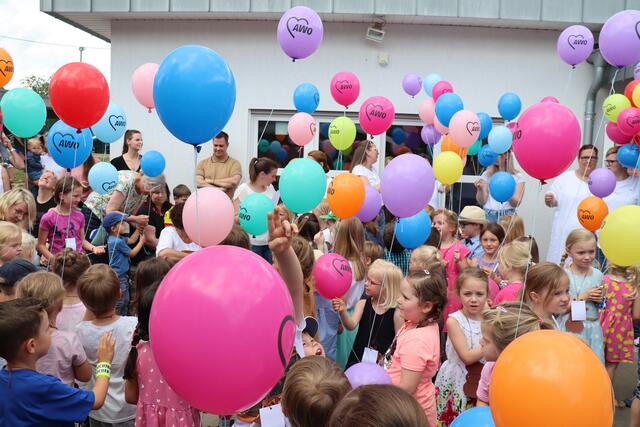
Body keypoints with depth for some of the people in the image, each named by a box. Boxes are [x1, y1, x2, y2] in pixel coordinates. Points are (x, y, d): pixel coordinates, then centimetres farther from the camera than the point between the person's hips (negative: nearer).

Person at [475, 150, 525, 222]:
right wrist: (480, 189, -15)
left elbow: (516, 203, -4)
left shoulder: (517, 177, 5)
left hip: (507, 216, -1)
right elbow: (481, 202, 4)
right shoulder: (486, 175, 9)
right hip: (488, 215, 1)